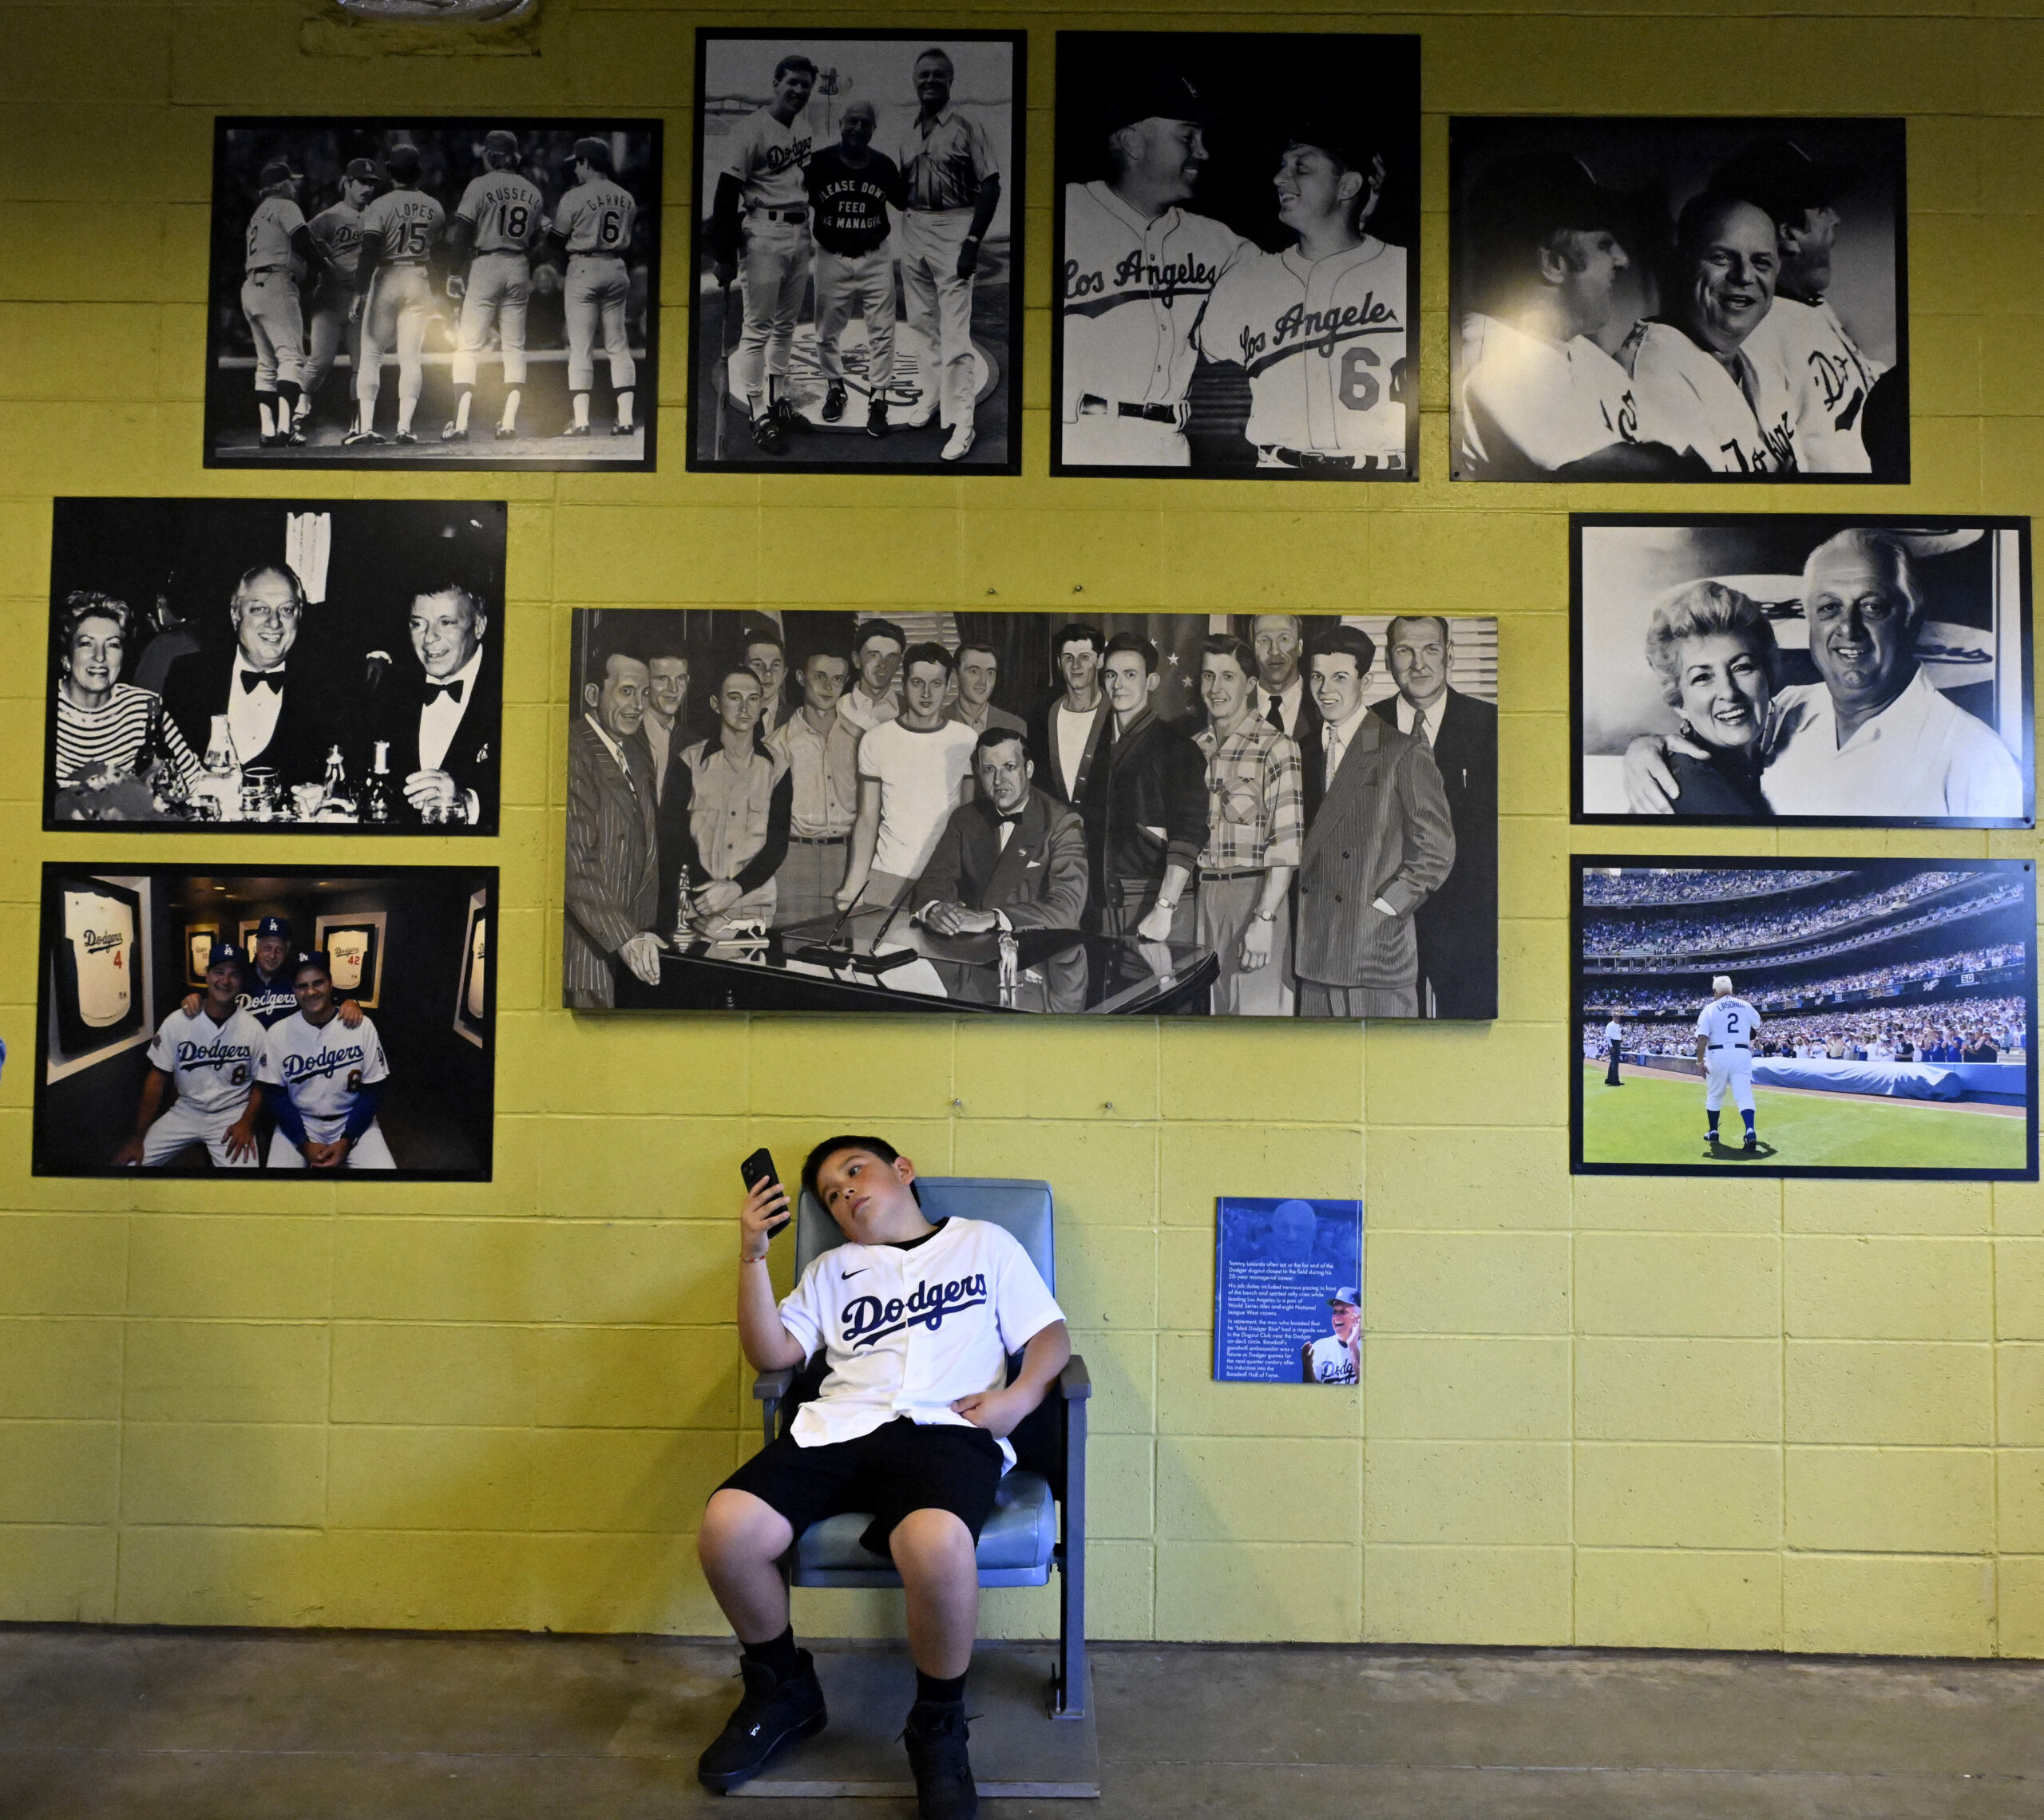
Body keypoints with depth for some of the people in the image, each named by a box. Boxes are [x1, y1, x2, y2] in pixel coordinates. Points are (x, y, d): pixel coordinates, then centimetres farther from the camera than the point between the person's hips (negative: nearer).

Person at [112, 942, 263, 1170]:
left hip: (232, 1115, -2)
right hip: (185, 1111, 2)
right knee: (126, 1161, -10)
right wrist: (138, 1137, -7)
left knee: (243, 1164, -26)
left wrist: (246, 1123, -15)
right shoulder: (176, 1023, -5)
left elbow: (260, 1084, 2)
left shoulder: (254, 1029, -7)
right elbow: (157, 1078, -2)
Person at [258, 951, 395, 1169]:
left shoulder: (362, 1026, -8)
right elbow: (275, 1094, -3)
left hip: (352, 1121, 0)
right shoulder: (278, 1032, -6)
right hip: (298, 1122, 0)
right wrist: (304, 1143, -14)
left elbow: (372, 1090, -4)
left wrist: (346, 1141, -14)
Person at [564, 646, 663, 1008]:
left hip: (629, 942, 8)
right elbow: (573, 862, -20)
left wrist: (642, 935, 9)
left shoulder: (635, 762, 17)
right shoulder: (573, 754, -13)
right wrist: (625, 937, -24)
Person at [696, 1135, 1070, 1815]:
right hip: (838, 1425, 4)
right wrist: (752, 1252, 8)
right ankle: (782, 1690, 6)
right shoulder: (833, 1269, 30)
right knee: (727, 1528, -24)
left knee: (936, 1543, -38)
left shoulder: (984, 1242, 23)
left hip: (945, 1427, -3)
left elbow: (1050, 1336, 15)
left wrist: (1018, 1397, -6)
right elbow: (771, 1353, 18)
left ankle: (938, 1726, -8)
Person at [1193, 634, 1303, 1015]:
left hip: (1253, 894, -5)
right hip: (1197, 895, 5)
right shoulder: (1193, 748, 12)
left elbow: (1286, 843, -11)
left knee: (1256, 1004, -5)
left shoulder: (1276, 748, -5)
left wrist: (1264, 919, -19)